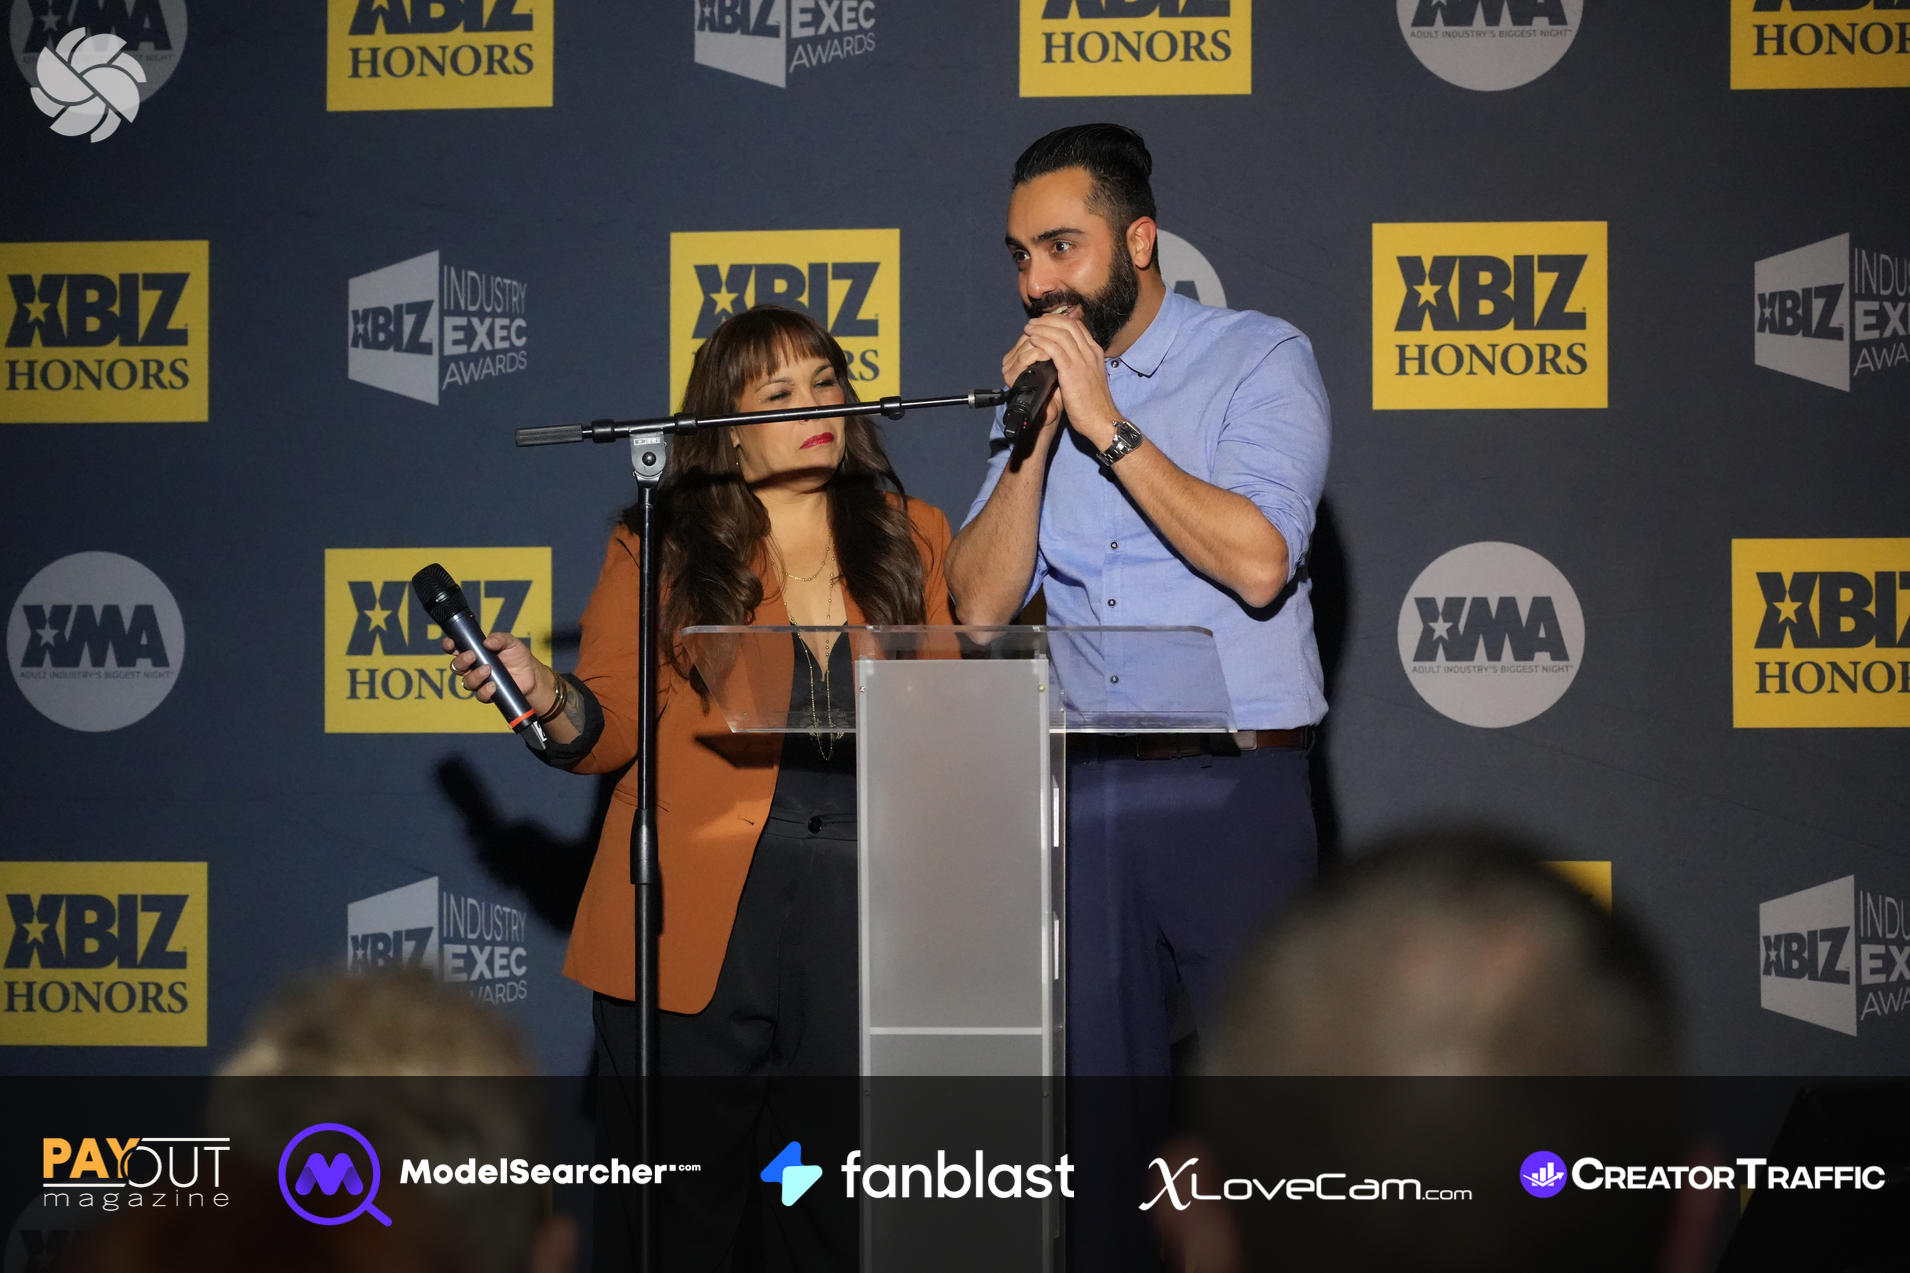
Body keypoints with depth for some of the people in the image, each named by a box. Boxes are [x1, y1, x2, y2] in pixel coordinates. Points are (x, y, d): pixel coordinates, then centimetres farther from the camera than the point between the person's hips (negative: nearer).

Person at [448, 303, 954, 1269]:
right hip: (697, 918, -1)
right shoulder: (661, 548, 9)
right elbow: (613, 726, 4)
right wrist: (548, 698, -16)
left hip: (861, 909, 2)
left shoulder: (913, 538, 15)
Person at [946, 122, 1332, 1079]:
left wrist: (1107, 426, -13)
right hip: (1080, 784, 5)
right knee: (1095, 1065, 5)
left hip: (1231, 783, -5)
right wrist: (1034, 434, -6)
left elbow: (1257, 561, -17)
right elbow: (982, 603, 5)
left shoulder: (1258, 360, -1)